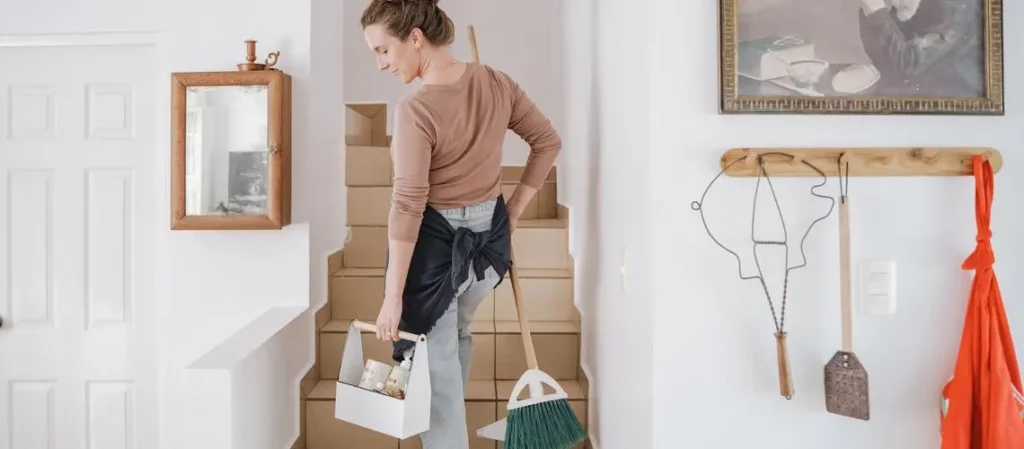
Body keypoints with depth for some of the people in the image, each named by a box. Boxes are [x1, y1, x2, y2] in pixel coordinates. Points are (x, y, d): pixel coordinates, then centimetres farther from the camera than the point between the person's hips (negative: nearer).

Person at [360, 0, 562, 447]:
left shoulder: (414, 110, -23)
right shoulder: (497, 83, -4)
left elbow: (408, 207, -23)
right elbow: (548, 141, 4)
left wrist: (393, 296, -17)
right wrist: (514, 208, 10)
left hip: (434, 242, -7)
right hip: (489, 234, 8)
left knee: (435, 365, 9)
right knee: (455, 334, 31)